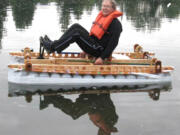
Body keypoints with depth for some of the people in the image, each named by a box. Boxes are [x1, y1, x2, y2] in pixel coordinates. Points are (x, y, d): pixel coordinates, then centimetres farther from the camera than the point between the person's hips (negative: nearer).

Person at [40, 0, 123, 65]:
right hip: (93, 42, 9)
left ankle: (52, 47, -17)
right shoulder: (102, 16, 14)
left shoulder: (115, 23, -14)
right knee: (76, 26, 1)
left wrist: (102, 58, -25)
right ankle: (55, 44, -5)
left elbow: (113, 43, -20)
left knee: (76, 33, -21)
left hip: (99, 50, -9)